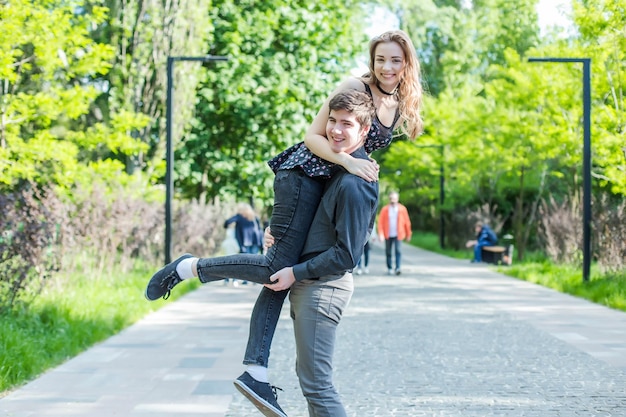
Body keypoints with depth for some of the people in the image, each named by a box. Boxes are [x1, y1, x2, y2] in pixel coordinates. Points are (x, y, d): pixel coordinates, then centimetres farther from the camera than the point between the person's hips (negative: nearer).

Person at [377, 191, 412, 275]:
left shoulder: (402, 209, 2)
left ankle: (398, 268, -19)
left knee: (398, 251, -15)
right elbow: (380, 222, -2)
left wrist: (408, 235, 10)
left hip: (398, 235, -1)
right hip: (388, 235, 1)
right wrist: (381, 234, -13)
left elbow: (407, 222, 7)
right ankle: (390, 268, 20)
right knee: (388, 252, 7)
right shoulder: (385, 209, 2)